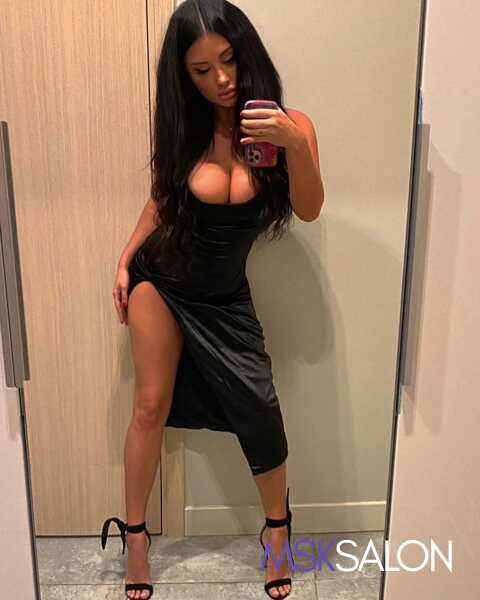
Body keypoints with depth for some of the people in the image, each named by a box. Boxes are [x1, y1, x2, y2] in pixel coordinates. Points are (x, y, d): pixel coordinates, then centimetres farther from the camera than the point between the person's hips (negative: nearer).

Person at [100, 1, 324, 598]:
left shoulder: (287, 123, -12)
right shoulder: (183, 127, -8)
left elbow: (309, 210, -21)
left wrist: (295, 145, -37)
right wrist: (125, 261, 6)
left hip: (223, 296, 0)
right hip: (160, 278, 1)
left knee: (259, 413, -3)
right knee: (151, 407, 4)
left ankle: (276, 525, 25)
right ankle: (135, 536, 23)